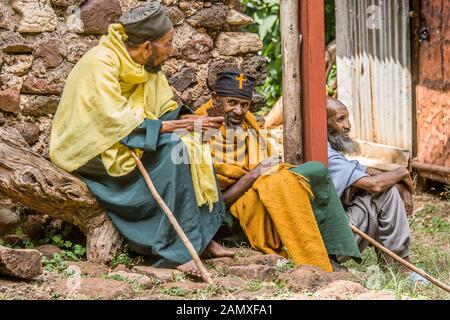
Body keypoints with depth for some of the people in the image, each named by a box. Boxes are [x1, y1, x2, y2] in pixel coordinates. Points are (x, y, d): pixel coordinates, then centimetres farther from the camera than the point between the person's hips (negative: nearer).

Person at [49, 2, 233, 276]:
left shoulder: (149, 67, 3)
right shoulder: (101, 64, -22)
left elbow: (166, 110, 8)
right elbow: (113, 120, -28)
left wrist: (193, 121, -11)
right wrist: (163, 127, -26)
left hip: (128, 140, 8)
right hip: (92, 149, -8)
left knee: (191, 143, -8)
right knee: (170, 149, -26)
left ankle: (203, 236, -8)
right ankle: (175, 250, -26)